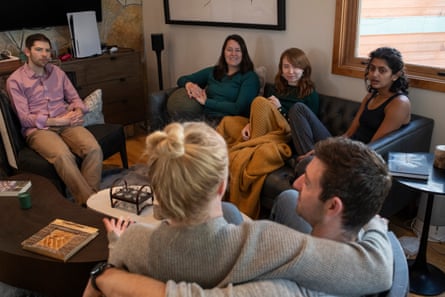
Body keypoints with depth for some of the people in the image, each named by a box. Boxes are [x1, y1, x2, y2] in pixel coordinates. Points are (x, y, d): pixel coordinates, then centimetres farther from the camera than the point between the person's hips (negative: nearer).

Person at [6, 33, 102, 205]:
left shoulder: (57, 72, 16)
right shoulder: (15, 80, 2)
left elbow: (74, 98, 18)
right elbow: (25, 118, -5)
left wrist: (78, 112, -7)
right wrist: (57, 121, -16)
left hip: (66, 124, 4)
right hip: (37, 129, -4)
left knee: (94, 149, -29)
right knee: (63, 155, -37)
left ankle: (90, 196, -21)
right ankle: (88, 201, -30)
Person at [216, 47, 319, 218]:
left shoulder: (311, 95, 5)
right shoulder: (277, 88, 21)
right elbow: (260, 116, 17)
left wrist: (280, 108, -8)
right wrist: (249, 124, -6)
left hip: (287, 137, -6)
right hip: (262, 130, 6)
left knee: (260, 102, -27)